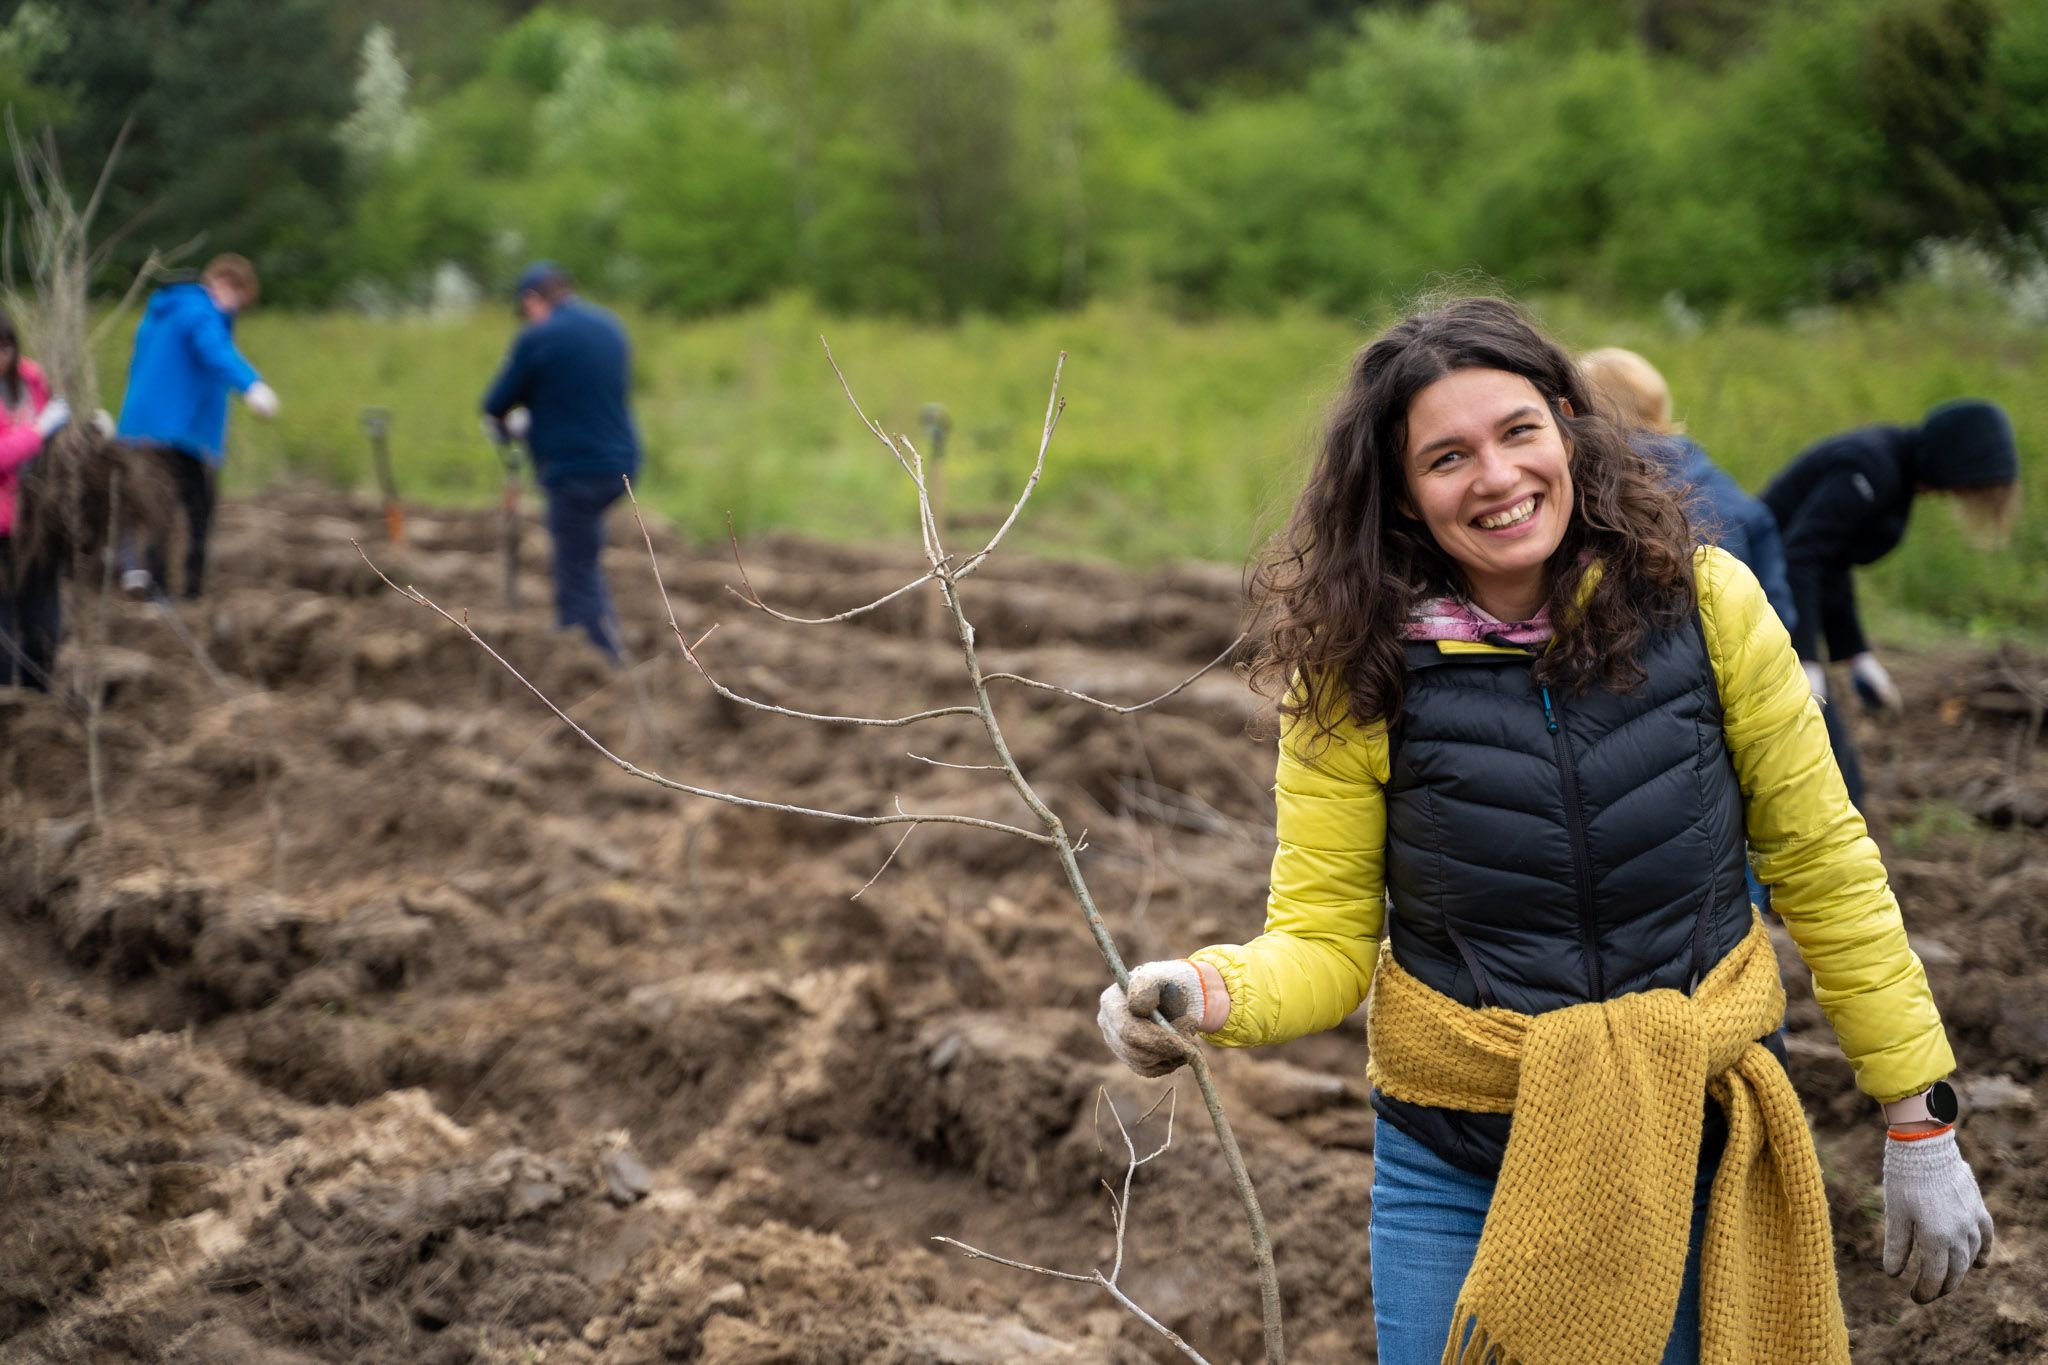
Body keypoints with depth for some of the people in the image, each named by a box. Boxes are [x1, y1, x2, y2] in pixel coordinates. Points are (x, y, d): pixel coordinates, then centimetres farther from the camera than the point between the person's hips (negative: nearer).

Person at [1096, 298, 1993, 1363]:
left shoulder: (1702, 603, -9)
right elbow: (1323, 940, -6)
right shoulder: (1358, 674, -10)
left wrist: (1919, 1124, 1)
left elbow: (1822, 866, -1)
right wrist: (1210, 994, -28)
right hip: (1455, 1170, 0)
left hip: (1698, 1148, 1)